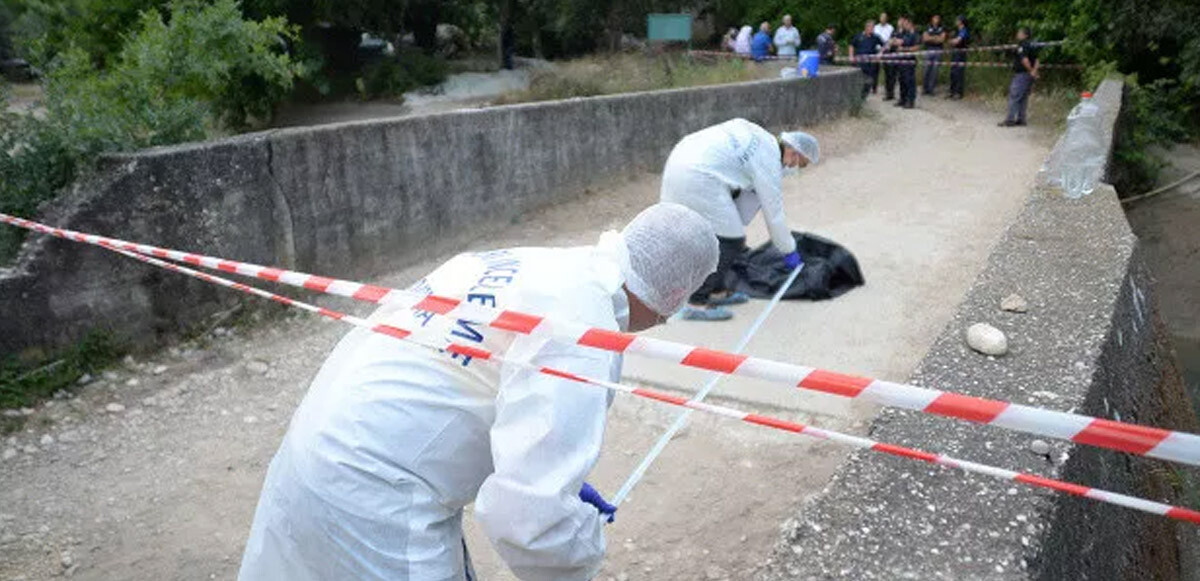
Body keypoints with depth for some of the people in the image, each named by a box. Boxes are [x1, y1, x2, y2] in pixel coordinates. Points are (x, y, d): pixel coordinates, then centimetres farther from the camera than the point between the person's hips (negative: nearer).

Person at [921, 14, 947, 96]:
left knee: (935, 70, -5)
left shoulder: (942, 29, 9)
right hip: (928, 50, 1)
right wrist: (935, 38, -8)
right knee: (927, 70, -2)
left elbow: (942, 39, -3)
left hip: (938, 51, -1)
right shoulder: (928, 29, 12)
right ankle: (926, 88, 4)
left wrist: (930, 38, -6)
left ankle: (931, 89, -2)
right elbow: (925, 38, 0)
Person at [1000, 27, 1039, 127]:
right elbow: (1036, 60, 11)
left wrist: (1031, 70, -11)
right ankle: (1021, 119, 16)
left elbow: (1024, 60, -22)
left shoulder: (1022, 45, -13)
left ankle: (1010, 119, -8)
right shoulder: (1032, 45, 16)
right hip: (1029, 76, 9)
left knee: (1014, 97, -7)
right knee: (1023, 98, 13)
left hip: (1021, 74, -9)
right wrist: (1034, 70, -4)